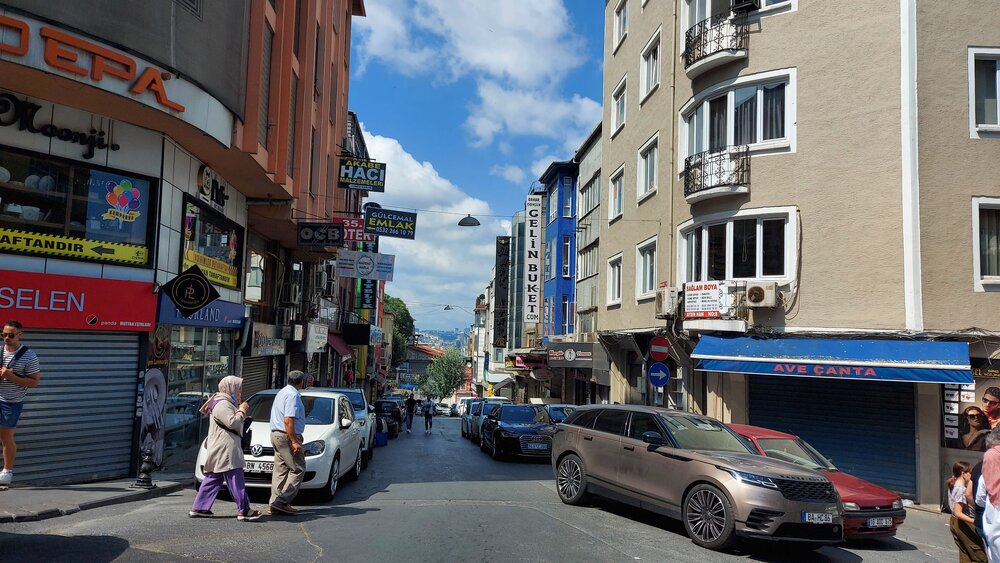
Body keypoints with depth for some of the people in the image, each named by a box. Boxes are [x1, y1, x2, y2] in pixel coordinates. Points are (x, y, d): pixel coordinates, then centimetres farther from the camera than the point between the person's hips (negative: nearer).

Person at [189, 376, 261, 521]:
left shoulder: (226, 403, 21)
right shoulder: (222, 404, -13)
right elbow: (232, 422, -23)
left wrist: (242, 416, 14)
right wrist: (242, 410, -11)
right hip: (225, 448, -11)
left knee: (213, 479, 13)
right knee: (235, 479, -10)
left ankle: (198, 508, 16)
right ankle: (244, 510, -9)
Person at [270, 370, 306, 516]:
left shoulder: (282, 392, 18)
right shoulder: (293, 395, -14)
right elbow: (288, 420, -22)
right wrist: (294, 441, -22)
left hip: (276, 434, 10)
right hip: (286, 436, -10)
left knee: (281, 470, 12)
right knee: (298, 470, -7)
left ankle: (275, 502, 13)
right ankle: (282, 501, -11)